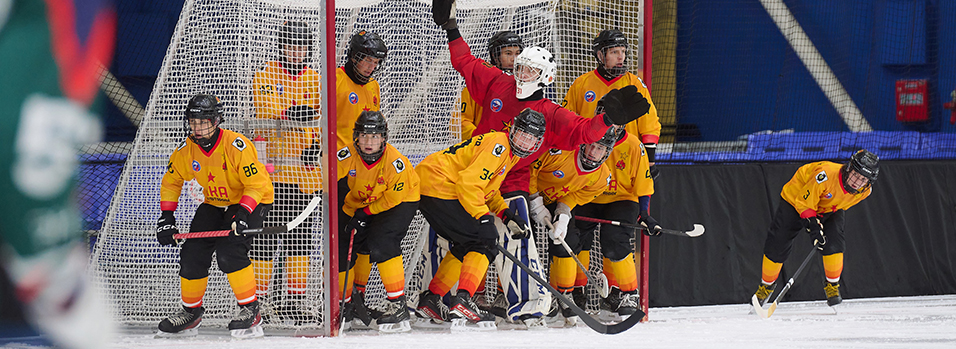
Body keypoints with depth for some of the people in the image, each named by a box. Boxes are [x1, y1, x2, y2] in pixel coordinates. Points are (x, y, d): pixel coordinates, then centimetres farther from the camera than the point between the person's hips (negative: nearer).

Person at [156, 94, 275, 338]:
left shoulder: (236, 146, -28)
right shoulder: (186, 150, -10)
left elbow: (256, 183, -25)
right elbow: (172, 180, 6)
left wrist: (242, 214, -36)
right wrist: (166, 217, -2)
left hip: (253, 201, -6)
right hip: (215, 205, 6)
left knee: (229, 252, -26)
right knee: (193, 254, -3)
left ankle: (251, 311, -18)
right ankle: (191, 312, 18)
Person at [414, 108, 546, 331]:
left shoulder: (511, 153, 17)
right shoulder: (498, 145, -16)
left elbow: (488, 187, 26)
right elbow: (469, 183, -23)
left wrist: (505, 213, 11)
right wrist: (483, 217, -25)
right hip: (439, 188, -11)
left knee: (465, 247, 19)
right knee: (484, 241, -14)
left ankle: (430, 299, 23)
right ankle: (462, 301, -24)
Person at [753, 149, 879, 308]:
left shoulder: (864, 190, -21)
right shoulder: (826, 174, -41)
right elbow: (804, 202, -29)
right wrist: (813, 225, -37)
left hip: (829, 210, 4)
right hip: (796, 199, -4)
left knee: (834, 240, -22)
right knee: (777, 246, -2)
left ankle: (833, 286, -4)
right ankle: (765, 287, 21)